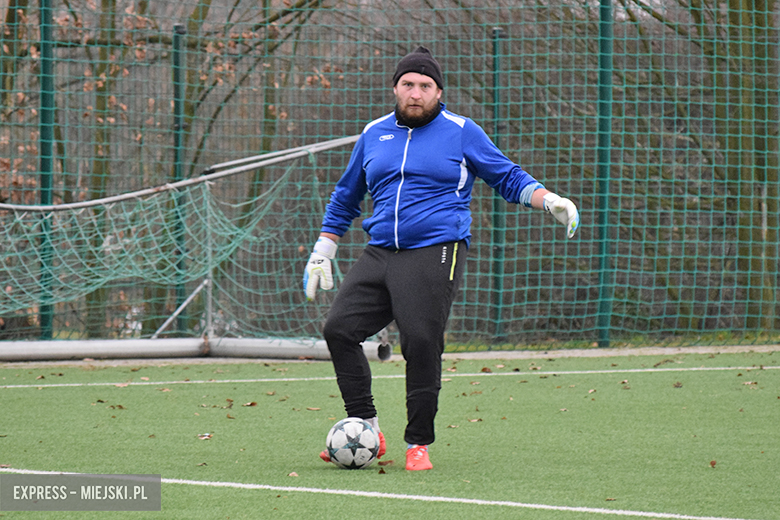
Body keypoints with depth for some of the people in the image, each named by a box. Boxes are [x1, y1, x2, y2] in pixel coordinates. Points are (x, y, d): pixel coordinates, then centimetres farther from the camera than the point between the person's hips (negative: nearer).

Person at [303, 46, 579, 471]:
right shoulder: (374, 134, 16)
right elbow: (345, 198, 28)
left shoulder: (461, 132, 5)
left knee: (421, 343, -14)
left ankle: (418, 444, -1)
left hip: (435, 256, -4)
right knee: (339, 328, -10)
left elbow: (508, 177, 11)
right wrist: (321, 255, 25)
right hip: (380, 255, 4)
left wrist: (550, 201, -5)